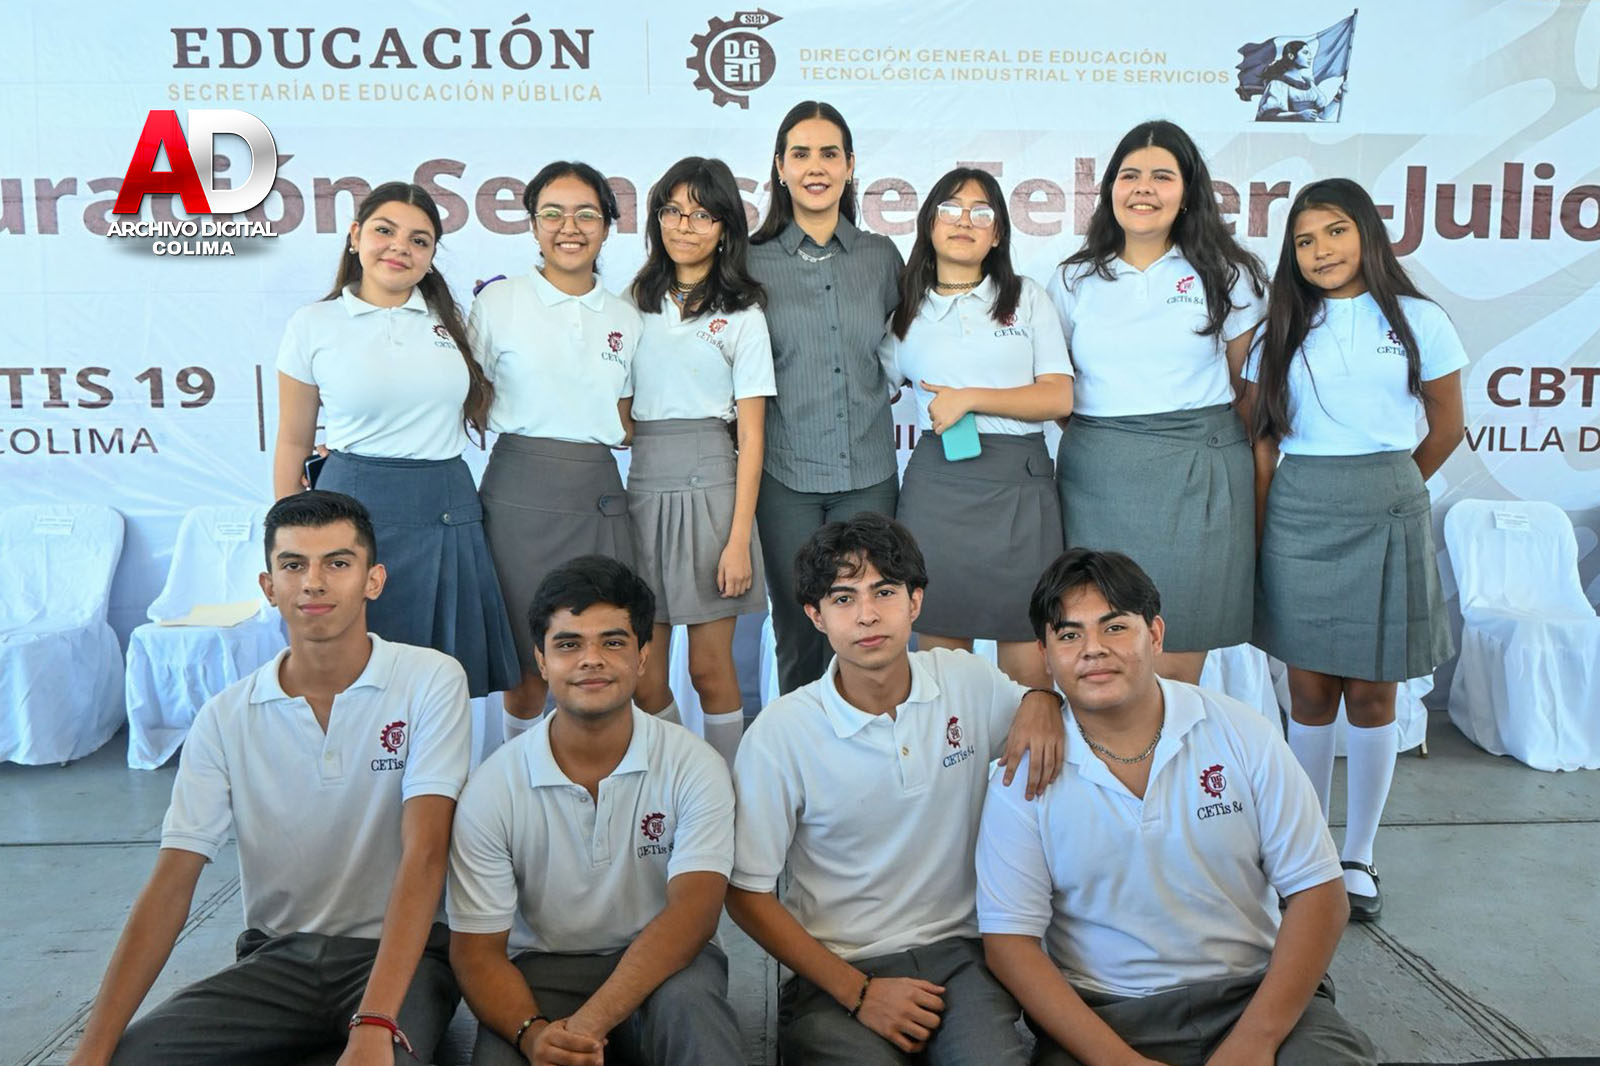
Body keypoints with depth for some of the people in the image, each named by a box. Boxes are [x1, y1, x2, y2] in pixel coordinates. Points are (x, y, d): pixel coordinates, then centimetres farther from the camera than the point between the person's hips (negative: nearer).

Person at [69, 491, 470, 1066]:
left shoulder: (431, 680, -11)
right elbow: (171, 884, -3)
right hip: (277, 956, 4)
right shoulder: (225, 717, 0)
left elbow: (424, 854, -19)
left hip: (401, 951, -4)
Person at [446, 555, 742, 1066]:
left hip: (661, 966, -1)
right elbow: (476, 948, -6)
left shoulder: (693, 766, -10)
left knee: (687, 999, -34)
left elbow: (694, 909, -21)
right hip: (543, 970, 2)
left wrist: (588, 1023, -33)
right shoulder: (492, 787, -7)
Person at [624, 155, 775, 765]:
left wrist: (739, 537, -10)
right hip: (642, 486, 4)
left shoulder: (741, 315, 2)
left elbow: (751, 435, -3)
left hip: (708, 485, -3)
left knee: (710, 668, 2)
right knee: (642, 675, 3)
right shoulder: (638, 303, 14)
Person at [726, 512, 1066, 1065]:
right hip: (834, 970, -1)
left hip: (957, 952, 2)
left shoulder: (969, 681, 0)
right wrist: (858, 993, -10)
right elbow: (747, 894, -4)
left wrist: (1043, 699, -4)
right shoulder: (780, 731, -9)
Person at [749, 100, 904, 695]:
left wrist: (876, 390, 7)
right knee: (798, 629, 7)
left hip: (869, 473, 2)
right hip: (785, 474, -2)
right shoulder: (753, 262, 1)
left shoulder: (881, 256, 7)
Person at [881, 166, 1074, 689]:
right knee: (940, 657, 2)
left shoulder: (1027, 298, 12)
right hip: (938, 483, 1)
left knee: (1028, 668, -3)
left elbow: (1058, 398, 2)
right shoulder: (906, 311, 13)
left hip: (1019, 482, 0)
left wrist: (969, 398, -7)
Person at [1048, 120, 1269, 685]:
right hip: (1097, 477, 1)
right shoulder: (1075, 281, 11)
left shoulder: (1226, 277, 7)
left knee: (1176, 670, -1)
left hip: (1197, 478, -1)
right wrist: (1096, 437, 3)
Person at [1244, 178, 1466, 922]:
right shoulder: (1283, 331, 7)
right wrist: (1257, 534, -1)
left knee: (1371, 692, 4)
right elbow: (1262, 441, 4)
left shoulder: (1419, 322, 4)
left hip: (1387, 517, -1)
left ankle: (1359, 858, 18)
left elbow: (1447, 428, 12)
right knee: (1310, 692, 5)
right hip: (1298, 513, 1)